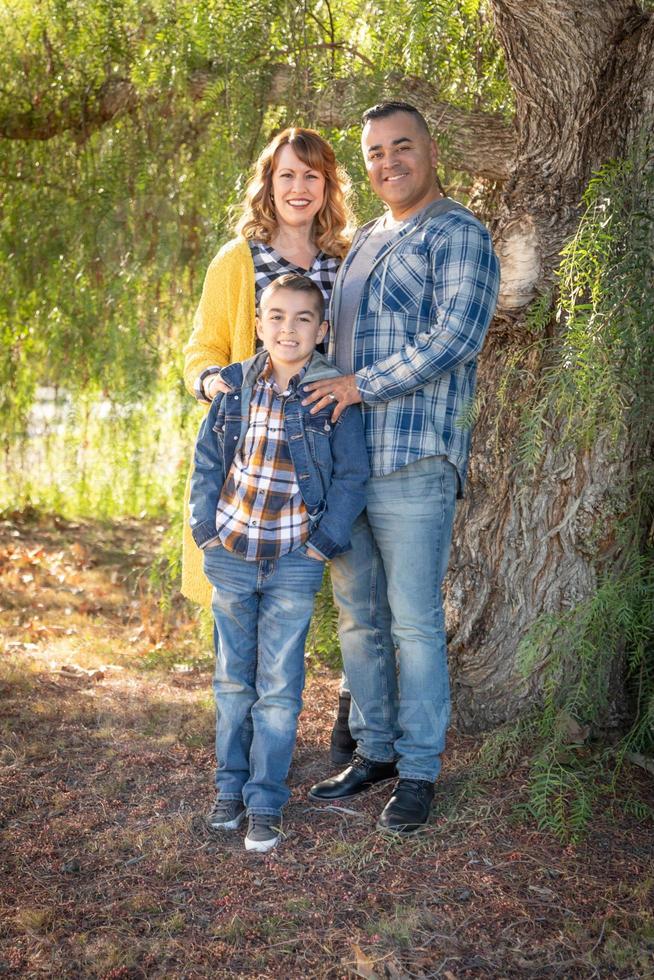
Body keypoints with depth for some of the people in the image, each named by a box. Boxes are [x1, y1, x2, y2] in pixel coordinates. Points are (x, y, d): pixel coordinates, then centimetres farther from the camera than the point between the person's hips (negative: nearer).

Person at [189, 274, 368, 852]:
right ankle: (231, 787, 29)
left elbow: (352, 476, -3)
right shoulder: (237, 386, 2)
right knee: (233, 680, 14)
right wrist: (207, 530, 1)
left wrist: (323, 543, -9)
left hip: (295, 564, -3)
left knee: (279, 688, 3)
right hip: (230, 557, 3)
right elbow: (208, 462, 8)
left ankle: (266, 802, 15)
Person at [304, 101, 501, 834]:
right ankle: (374, 751, 25)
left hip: (414, 462, -7)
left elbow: (456, 336, -17)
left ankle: (419, 772, 11)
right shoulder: (364, 242, 20)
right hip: (347, 457, 8)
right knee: (357, 616, 12)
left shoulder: (459, 236, -4)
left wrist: (364, 384, -15)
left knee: (414, 623, -2)